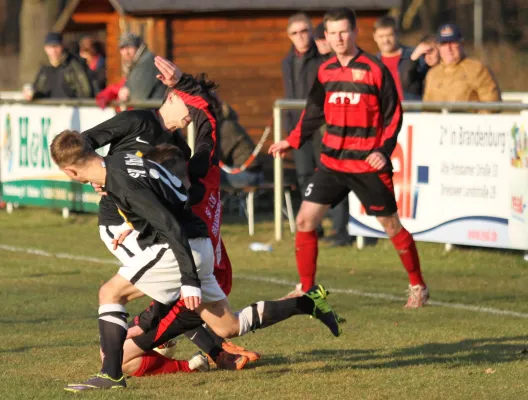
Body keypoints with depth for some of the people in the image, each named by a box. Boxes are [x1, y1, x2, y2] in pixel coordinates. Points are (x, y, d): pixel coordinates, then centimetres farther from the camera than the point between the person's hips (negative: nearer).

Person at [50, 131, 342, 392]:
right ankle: (308, 303, 21)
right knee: (228, 327, 17)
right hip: (196, 247, 10)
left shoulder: (122, 184, -22)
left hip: (181, 248, -10)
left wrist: (189, 281, -26)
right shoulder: (118, 162, 6)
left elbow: (171, 227, -26)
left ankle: (112, 374, -14)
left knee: (110, 293, -10)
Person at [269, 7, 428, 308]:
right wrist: (292, 142, 10)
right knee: (305, 219, -3)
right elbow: (314, 113, 19)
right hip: (332, 163, 5)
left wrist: (383, 151, -17)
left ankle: (418, 286, 21)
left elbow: (393, 115, -6)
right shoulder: (325, 71, 6)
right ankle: (305, 289, 9)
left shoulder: (375, 69, -8)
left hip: (369, 165, -4)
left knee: (391, 225, 4)